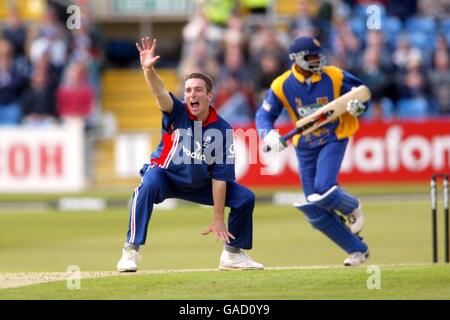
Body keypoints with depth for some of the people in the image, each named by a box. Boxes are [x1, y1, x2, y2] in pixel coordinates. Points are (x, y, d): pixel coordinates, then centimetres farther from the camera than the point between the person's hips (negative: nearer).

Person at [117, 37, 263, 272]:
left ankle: (232, 254, 15)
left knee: (245, 198, -6)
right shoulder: (177, 114, -18)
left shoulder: (222, 129, -16)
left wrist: (218, 219, -18)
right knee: (147, 187, -36)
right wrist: (148, 69, -62)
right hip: (166, 175, -3)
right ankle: (130, 252, -32)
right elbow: (160, 94, -41)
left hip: (200, 185, 3)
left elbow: (220, 176, -16)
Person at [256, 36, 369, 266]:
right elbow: (264, 115, -8)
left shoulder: (335, 77, -10)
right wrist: (269, 135, -29)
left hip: (333, 139, -3)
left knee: (323, 189, -27)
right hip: (305, 147, 3)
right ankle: (358, 250, 13)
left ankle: (352, 208, 7)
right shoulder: (282, 85, -9)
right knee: (316, 215, 1)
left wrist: (357, 106, -22)